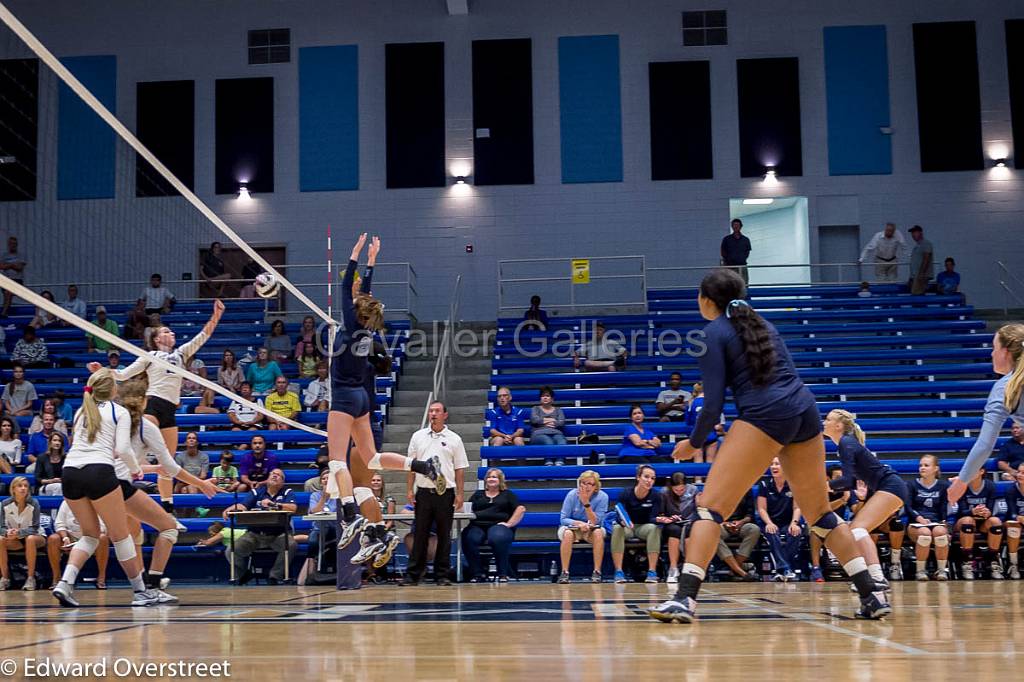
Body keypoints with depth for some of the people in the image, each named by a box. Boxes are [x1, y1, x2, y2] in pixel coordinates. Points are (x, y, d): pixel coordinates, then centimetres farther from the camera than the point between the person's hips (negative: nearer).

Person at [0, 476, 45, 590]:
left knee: (30, 539, -37)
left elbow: (34, 528, -18)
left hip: (36, 537, -3)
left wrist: (19, 532, -37)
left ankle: (31, 578, -29)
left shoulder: (33, 504, -16)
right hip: (15, 540, 3)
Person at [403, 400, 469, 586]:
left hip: (445, 493, -1)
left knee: (444, 536, 4)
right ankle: (413, 574, 6)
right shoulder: (418, 437, 8)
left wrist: (459, 494, -3)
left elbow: (460, 469, 3)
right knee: (420, 534, 3)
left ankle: (441, 575, 10)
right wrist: (410, 489, 2)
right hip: (423, 492, 1)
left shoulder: (454, 439, 4)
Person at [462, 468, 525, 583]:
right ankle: (478, 573, -23)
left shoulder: (507, 494, 22)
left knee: (498, 538, -40)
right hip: (477, 526, 2)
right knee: (468, 539, -35)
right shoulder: (478, 495, 30)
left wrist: (509, 523, -3)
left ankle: (503, 573, -24)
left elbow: (521, 509, 9)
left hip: (498, 525, -2)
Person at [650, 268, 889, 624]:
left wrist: (694, 443, 10)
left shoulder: (712, 334, 3)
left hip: (765, 416, -7)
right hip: (807, 411, 7)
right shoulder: (763, 324, 24)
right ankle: (872, 594, 18)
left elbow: (714, 402, -3)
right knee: (820, 514, 19)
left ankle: (685, 597, -17)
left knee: (711, 505, -6)